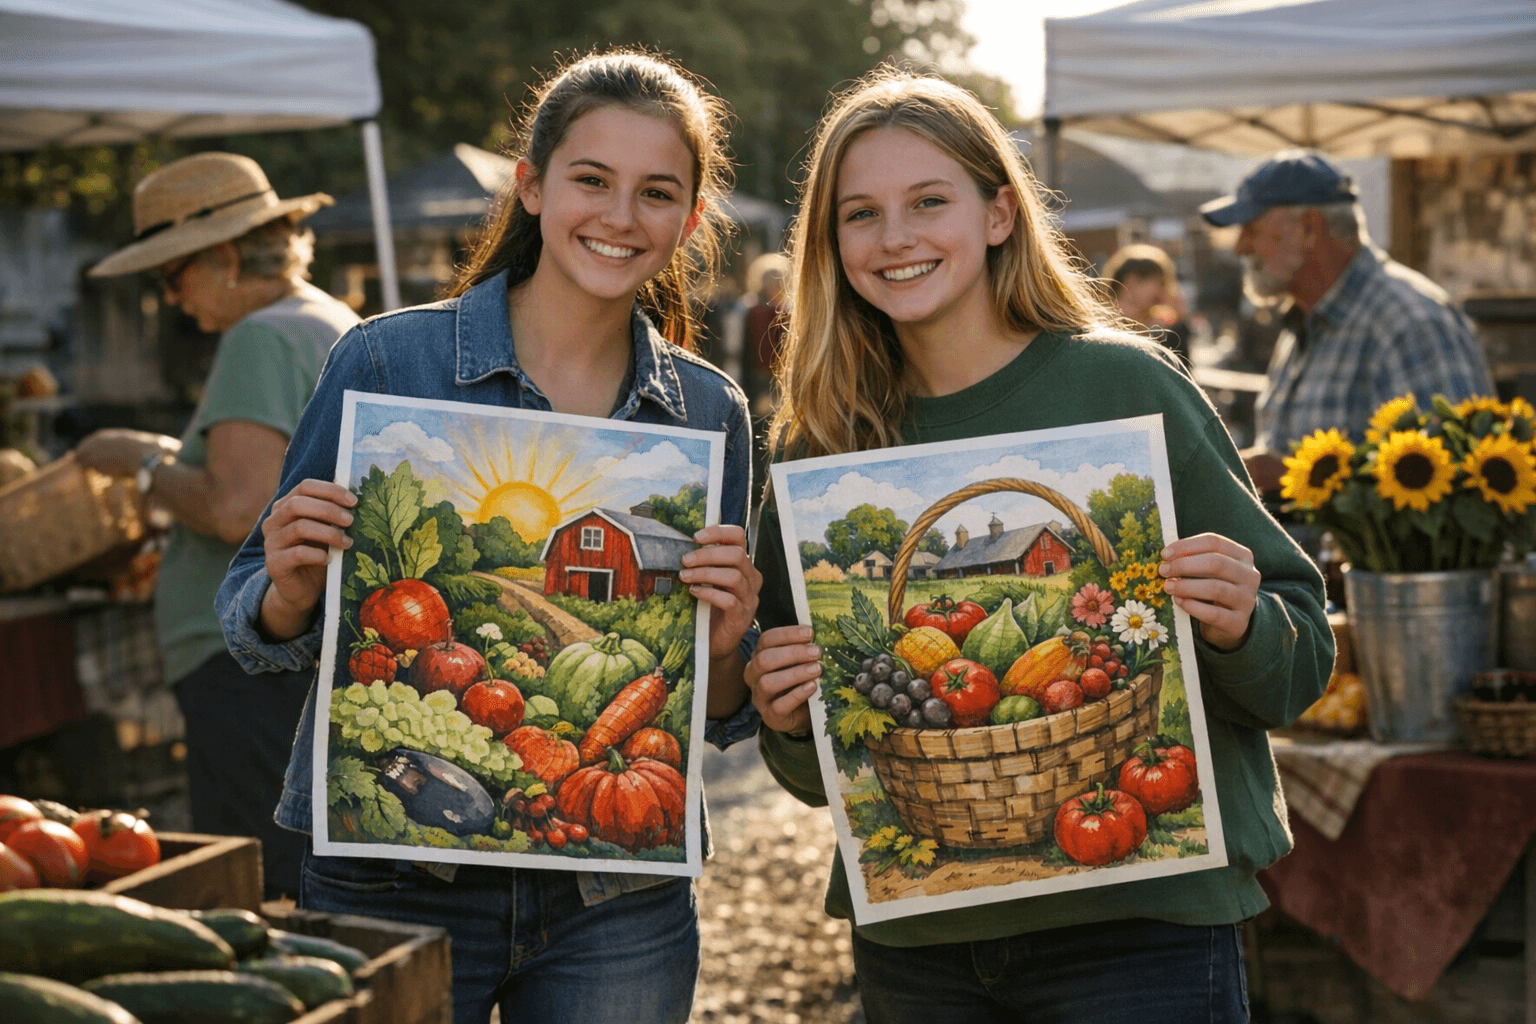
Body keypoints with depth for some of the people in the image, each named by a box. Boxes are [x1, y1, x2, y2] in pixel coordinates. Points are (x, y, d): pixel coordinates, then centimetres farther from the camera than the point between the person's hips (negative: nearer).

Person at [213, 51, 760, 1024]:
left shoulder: (711, 412, 1)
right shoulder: (386, 360, -7)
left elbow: (720, 722, 7)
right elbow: (257, 622, -1)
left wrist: (722, 650, -15)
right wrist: (293, 592, -22)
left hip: (618, 910, 2)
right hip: (394, 884, -2)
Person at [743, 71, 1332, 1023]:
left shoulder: (1124, 385, -7)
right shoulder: (820, 445, 2)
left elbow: (1303, 656, -3)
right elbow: (817, 775, 10)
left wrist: (1240, 628, -24)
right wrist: (789, 719, -10)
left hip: (1136, 932, -3)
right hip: (913, 942, 3)